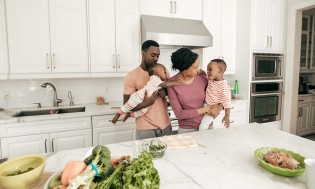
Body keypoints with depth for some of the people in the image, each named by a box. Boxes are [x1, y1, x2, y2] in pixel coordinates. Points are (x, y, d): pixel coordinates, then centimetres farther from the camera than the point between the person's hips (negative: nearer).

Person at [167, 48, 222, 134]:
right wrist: (206, 109, -16)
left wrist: (219, 108, -15)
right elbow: (179, 114, -17)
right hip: (186, 129, -2)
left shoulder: (202, 78, -9)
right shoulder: (172, 83, -15)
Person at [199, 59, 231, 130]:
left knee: (202, 127, -13)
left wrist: (227, 116, -30)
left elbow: (227, 101, -26)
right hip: (206, 107, 8)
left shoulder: (224, 86, -25)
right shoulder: (210, 80, -3)